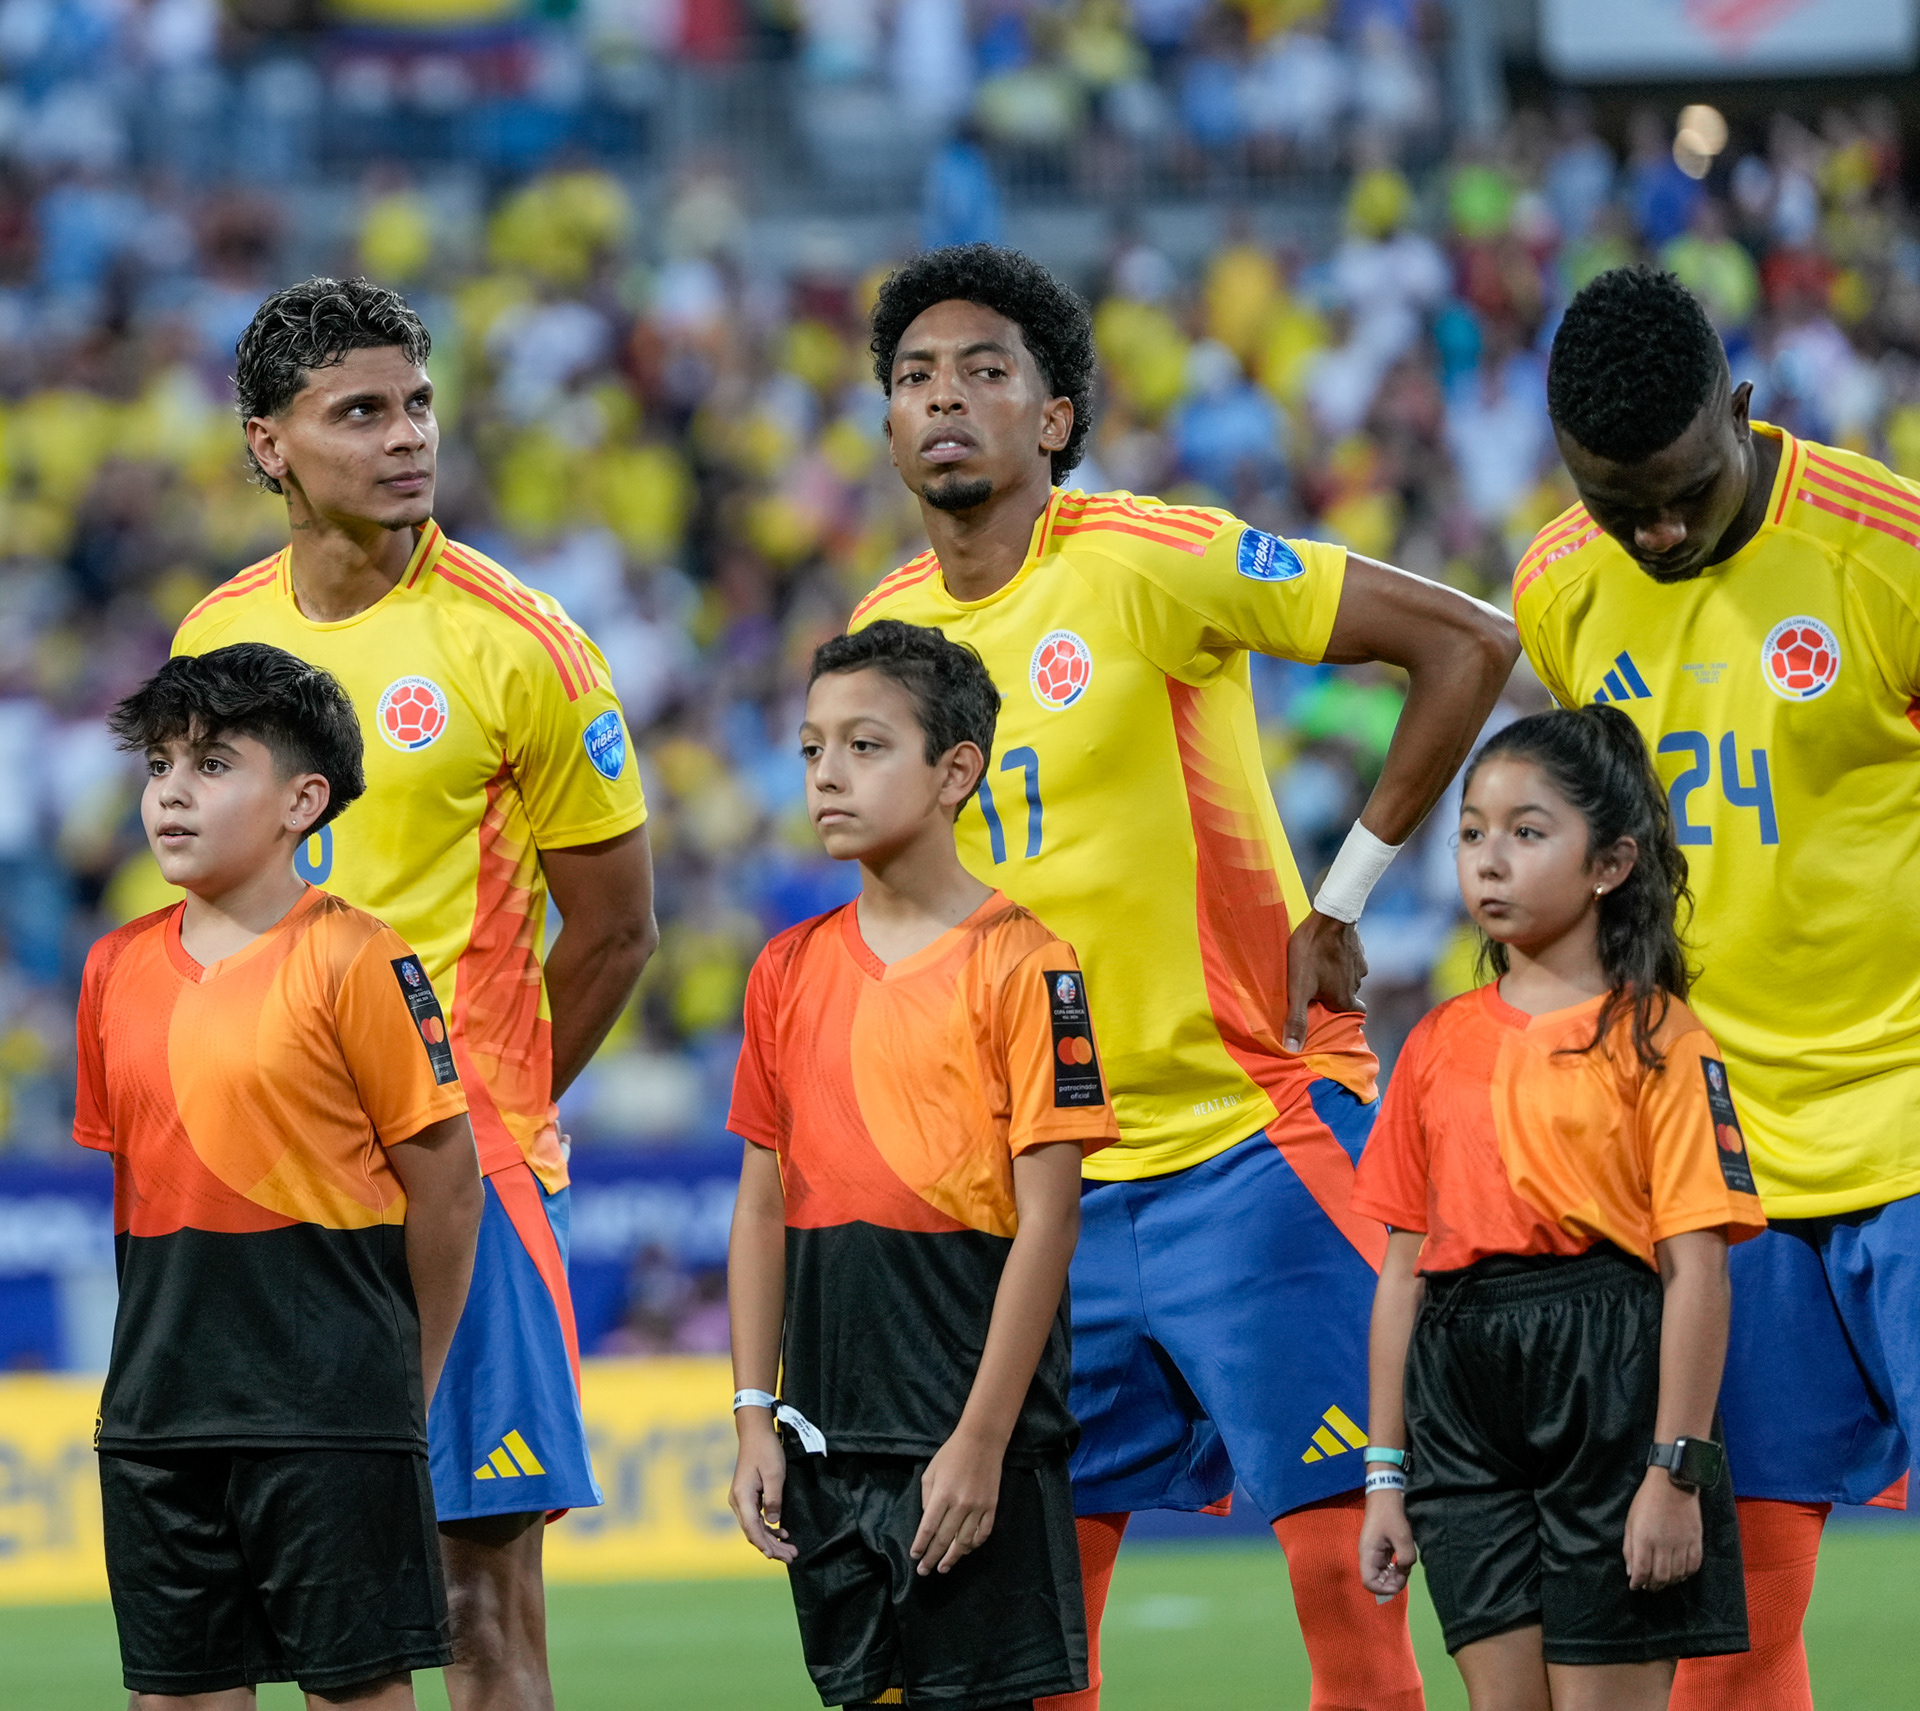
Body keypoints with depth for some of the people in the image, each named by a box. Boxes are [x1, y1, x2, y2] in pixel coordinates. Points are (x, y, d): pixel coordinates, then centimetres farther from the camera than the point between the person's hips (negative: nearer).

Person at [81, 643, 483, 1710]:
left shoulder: (353, 960, -9)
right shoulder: (120, 969, 9)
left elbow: (446, 1180, -6)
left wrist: (405, 1379, 1)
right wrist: (163, 1354, 15)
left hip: (329, 1418, -6)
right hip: (159, 1410, 6)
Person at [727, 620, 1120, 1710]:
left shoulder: (1019, 964, -7)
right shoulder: (793, 970, 10)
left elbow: (1047, 1221, -10)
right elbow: (764, 1205, 14)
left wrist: (982, 1438, -14)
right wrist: (756, 1416, 7)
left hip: (968, 1426, -6)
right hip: (829, 1434, 6)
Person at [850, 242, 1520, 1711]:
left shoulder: (1149, 561, -10)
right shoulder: (882, 635, 8)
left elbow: (1467, 643, -11)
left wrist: (1347, 892, -9)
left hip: (1248, 1140, -6)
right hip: (1049, 1173, 6)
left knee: (1342, 1563, -9)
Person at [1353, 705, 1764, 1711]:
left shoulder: (1655, 1036, -3)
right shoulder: (1440, 1044, 12)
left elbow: (1697, 1268, -8)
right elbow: (1403, 1267, 14)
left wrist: (1676, 1470, -14)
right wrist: (1385, 1475, 11)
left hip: (1606, 1389, -5)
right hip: (1463, 1395, 5)